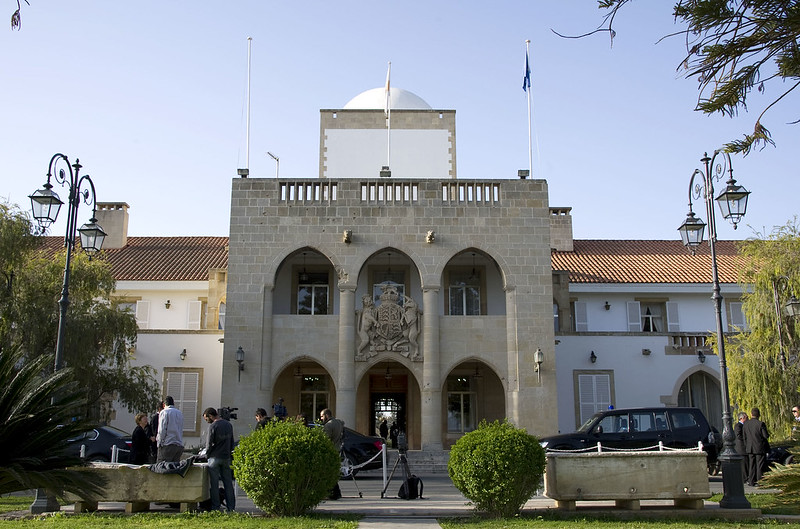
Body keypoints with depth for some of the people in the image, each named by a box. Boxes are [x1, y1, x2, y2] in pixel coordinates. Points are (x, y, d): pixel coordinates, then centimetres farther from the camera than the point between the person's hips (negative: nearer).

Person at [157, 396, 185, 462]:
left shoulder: (164, 412, -1)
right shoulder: (180, 413, 17)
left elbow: (162, 430, -7)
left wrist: (159, 442, 3)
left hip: (167, 445, -6)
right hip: (180, 445, 6)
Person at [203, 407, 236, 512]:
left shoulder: (213, 426, -12)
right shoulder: (229, 424, 9)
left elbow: (209, 443, -10)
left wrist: (207, 455, 5)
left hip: (215, 457, -6)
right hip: (227, 457, 6)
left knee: (214, 484, 2)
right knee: (228, 482, 8)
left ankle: (215, 507, 3)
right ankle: (231, 507, 8)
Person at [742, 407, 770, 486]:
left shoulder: (745, 424, -1)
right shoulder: (761, 424, -15)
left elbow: (744, 435, 5)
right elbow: (766, 436, -13)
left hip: (750, 448, 4)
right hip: (760, 448, -4)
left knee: (751, 465, 11)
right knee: (760, 465, 4)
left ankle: (751, 481, 13)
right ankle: (759, 481, 4)